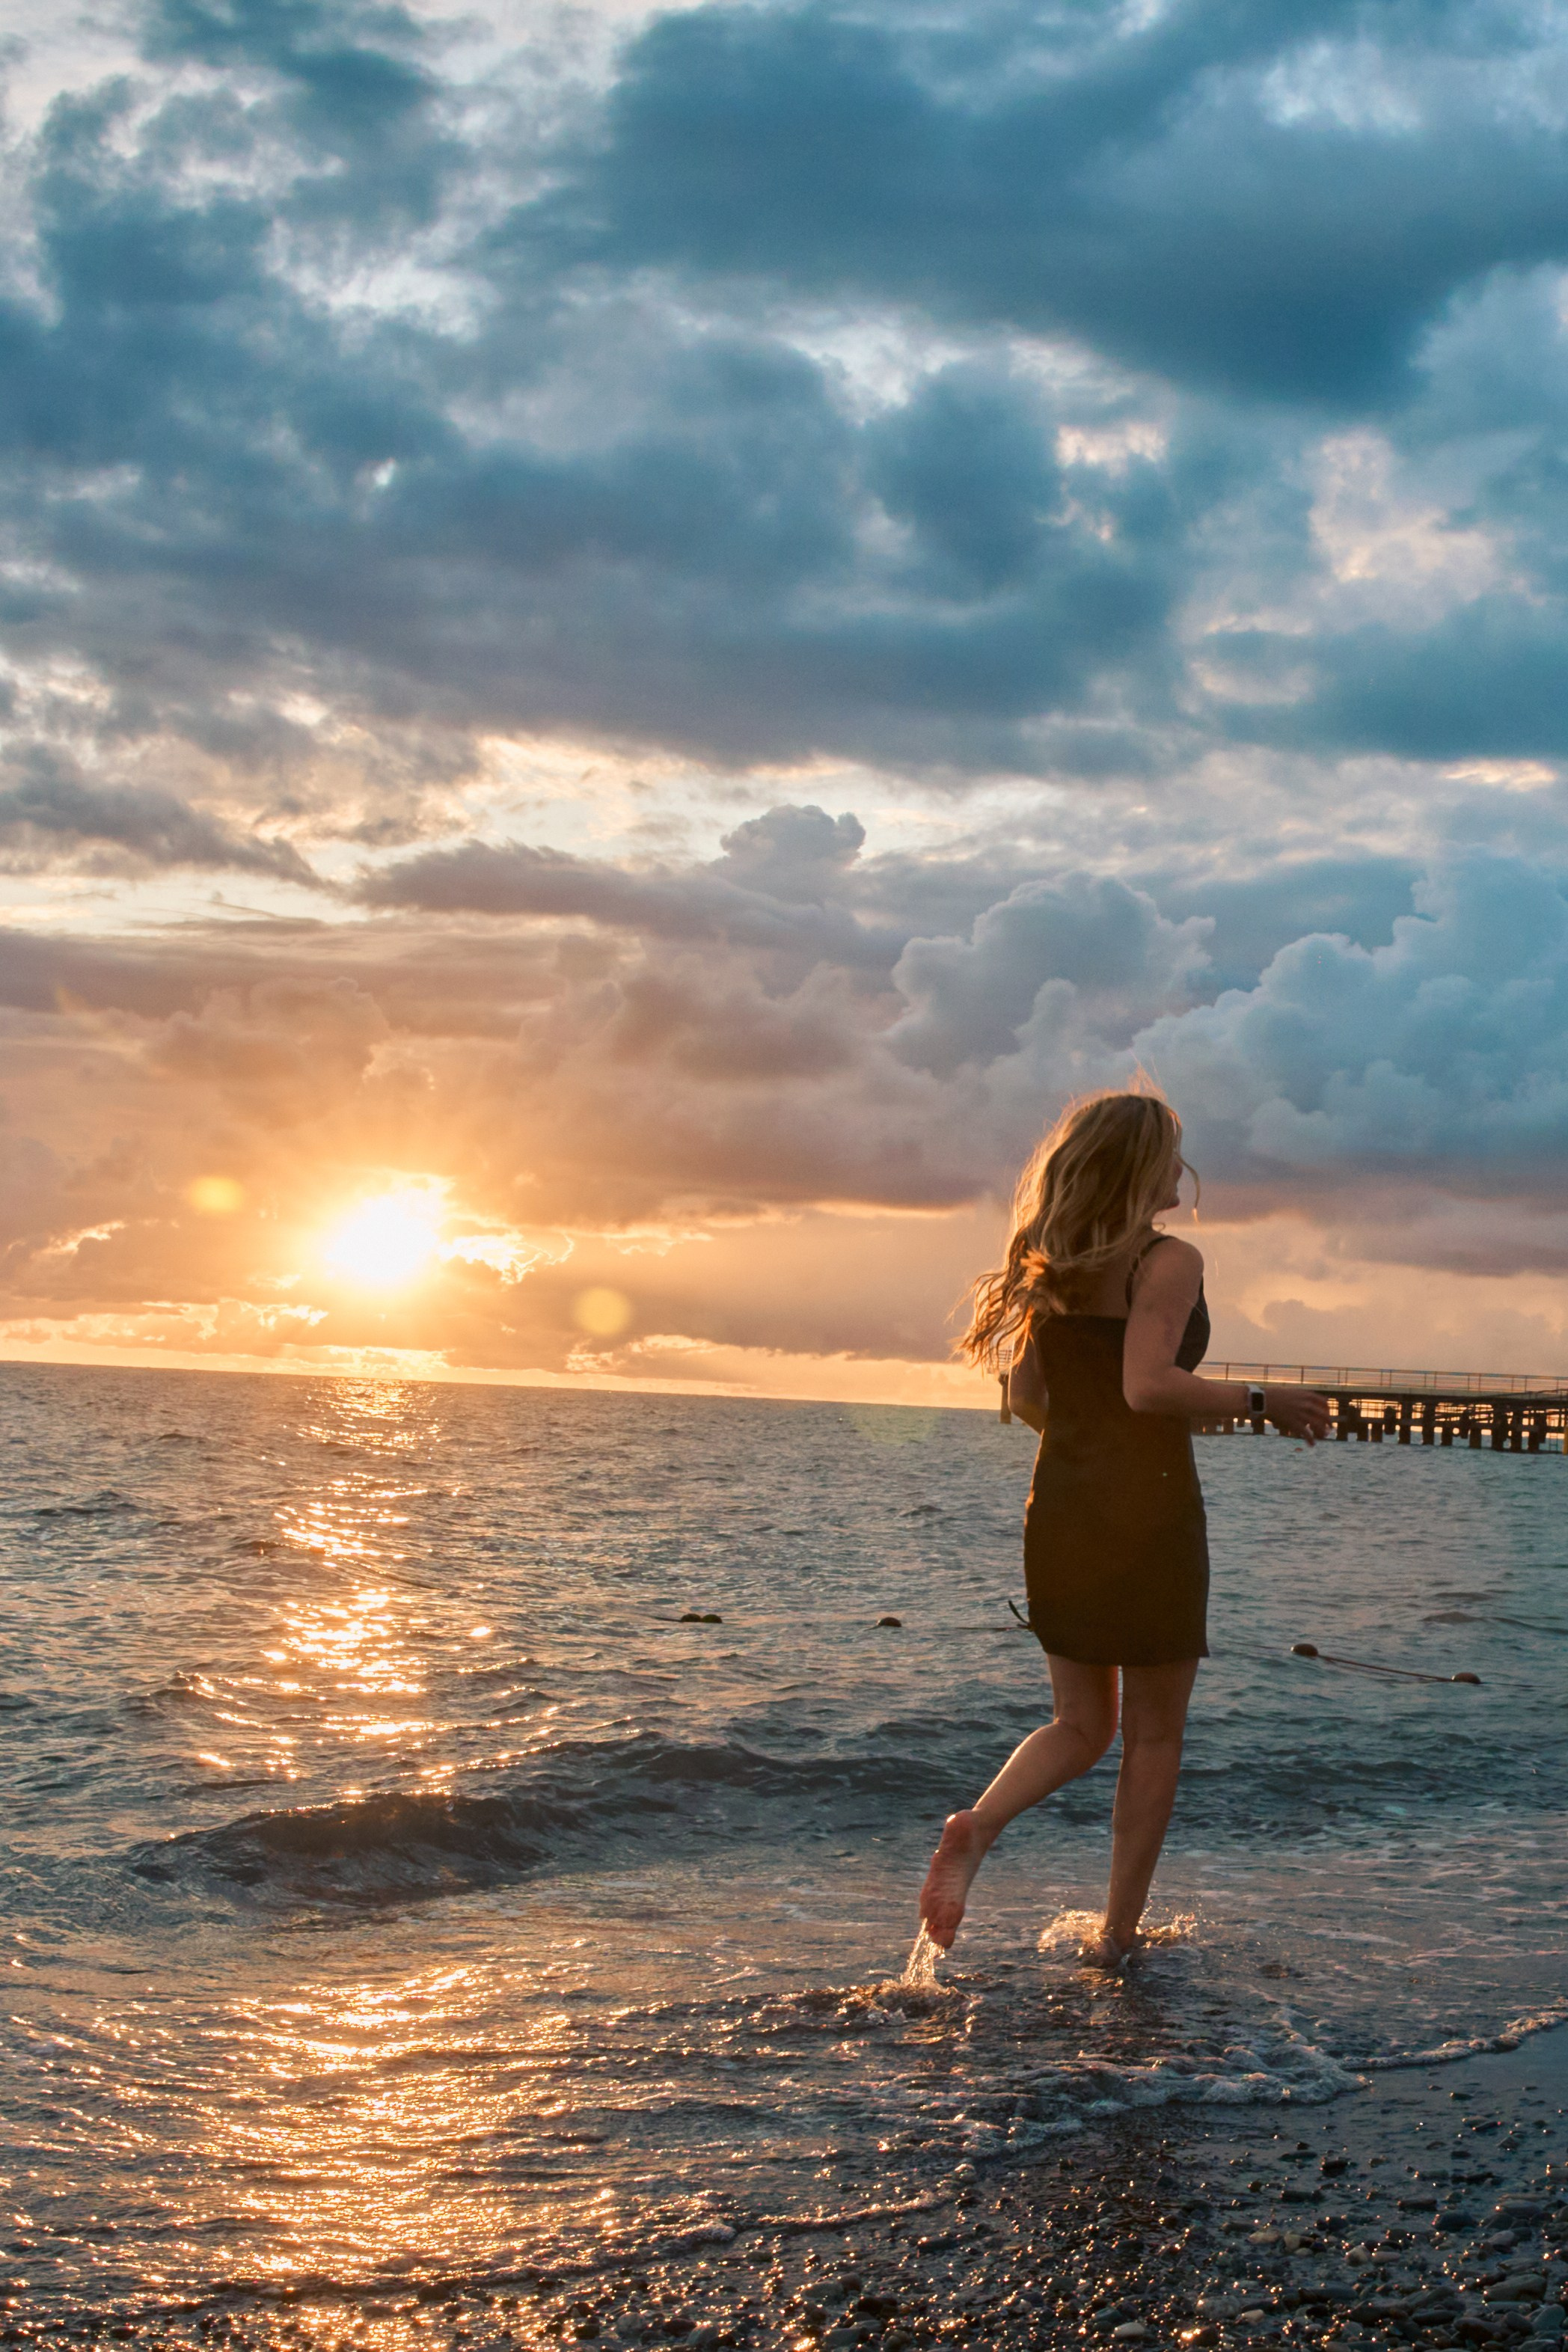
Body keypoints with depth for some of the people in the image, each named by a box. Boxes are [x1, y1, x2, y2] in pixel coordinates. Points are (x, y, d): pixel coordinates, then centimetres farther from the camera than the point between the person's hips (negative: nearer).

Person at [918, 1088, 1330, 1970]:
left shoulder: (1054, 1268, 8)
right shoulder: (1169, 1261, -12)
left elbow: (1028, 1397, 11)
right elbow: (1148, 1385, -24)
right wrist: (1262, 1400, -15)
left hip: (1060, 1508, 6)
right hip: (1150, 1511, -6)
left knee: (1083, 1724, 16)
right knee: (1154, 1734, 8)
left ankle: (978, 1827, -10)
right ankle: (1119, 1931, 12)